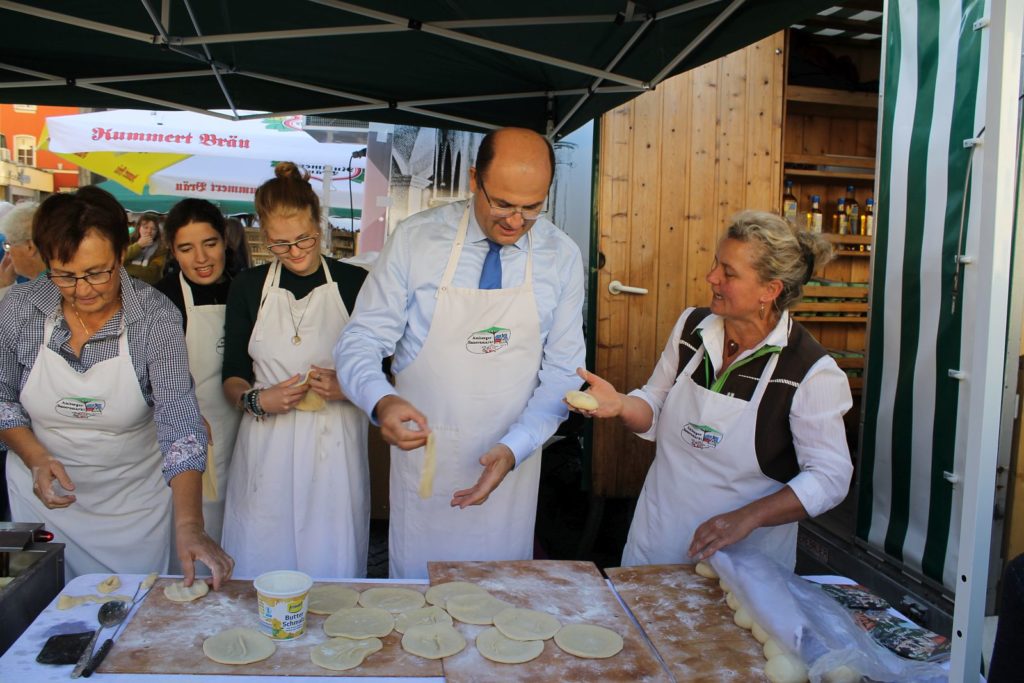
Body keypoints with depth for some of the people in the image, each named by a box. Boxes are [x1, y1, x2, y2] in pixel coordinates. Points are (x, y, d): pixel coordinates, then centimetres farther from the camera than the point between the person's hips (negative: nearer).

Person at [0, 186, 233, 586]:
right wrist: (36, 458, -16)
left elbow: (179, 422, -26)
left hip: (132, 503, -2)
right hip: (43, 493, 2)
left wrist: (189, 526, -36)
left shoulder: (156, 317, -20)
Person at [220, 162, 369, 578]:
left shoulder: (354, 284, 1)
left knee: (332, 567, 5)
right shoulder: (248, 287, 7)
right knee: (261, 566, 8)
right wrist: (256, 400, -10)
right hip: (266, 446, 2)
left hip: (335, 445, -1)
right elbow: (232, 376, 10)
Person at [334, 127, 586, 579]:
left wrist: (514, 448, -19)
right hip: (423, 455, -1)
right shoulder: (415, 239, -11)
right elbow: (360, 343, -8)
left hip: (511, 458, 1)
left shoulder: (562, 257, -6)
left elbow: (562, 372, -4)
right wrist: (381, 401, -30)